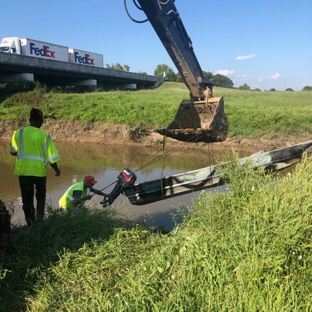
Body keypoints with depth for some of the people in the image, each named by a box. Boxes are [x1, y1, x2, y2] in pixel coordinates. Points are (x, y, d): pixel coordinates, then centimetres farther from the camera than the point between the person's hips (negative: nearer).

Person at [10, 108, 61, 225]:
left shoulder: (18, 133, -4)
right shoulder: (44, 136, -13)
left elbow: (13, 151, 11)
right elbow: (51, 158, -11)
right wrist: (56, 169, 7)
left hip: (23, 170, 2)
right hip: (39, 170, -2)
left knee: (27, 197, 15)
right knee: (41, 194, 23)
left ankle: (30, 220, 21)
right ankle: (40, 215, 14)